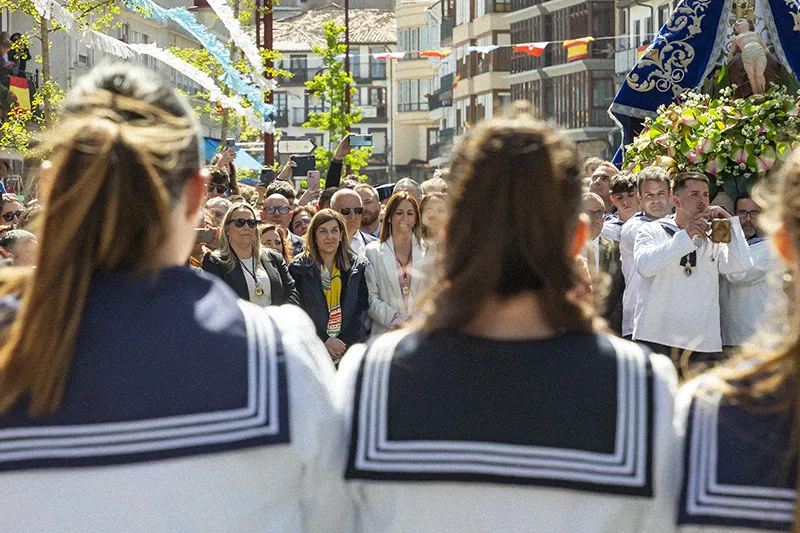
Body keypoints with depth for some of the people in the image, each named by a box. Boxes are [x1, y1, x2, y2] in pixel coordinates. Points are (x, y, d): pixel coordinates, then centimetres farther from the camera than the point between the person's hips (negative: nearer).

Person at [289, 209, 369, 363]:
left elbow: (362, 308, 8)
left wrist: (345, 342, -6)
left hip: (350, 348, 1)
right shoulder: (298, 269, 7)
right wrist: (323, 341, -10)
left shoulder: (358, 266, 13)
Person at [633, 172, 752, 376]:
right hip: (656, 339, -3)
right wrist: (685, 237, -15)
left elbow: (742, 265, 0)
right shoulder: (651, 231, 9)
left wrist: (729, 221, 1)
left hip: (703, 343, 3)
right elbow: (645, 266, -12)